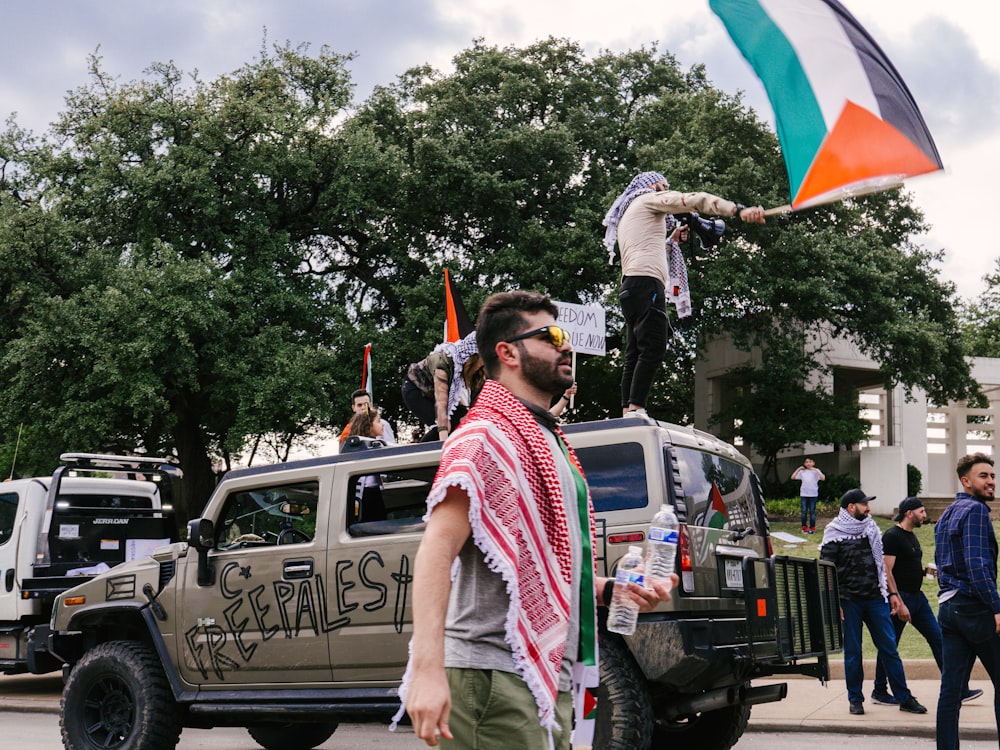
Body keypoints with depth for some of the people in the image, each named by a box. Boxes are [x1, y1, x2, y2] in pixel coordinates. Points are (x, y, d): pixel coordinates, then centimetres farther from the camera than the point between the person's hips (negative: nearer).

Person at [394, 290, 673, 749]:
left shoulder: (546, 441, 22)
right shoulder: (485, 437, -9)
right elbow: (437, 550, -22)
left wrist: (611, 590, 13)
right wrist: (427, 669, -34)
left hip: (548, 677, 9)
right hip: (497, 675, -9)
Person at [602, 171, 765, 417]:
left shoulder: (624, 216, 33)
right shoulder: (649, 199, 8)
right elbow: (694, 200, -6)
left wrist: (672, 240, 30)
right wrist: (739, 210, -15)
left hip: (630, 286, 9)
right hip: (646, 282, -9)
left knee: (635, 355, 3)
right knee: (653, 349, -18)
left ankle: (627, 413, -6)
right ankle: (636, 409, -28)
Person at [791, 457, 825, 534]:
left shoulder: (816, 471, 1)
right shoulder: (802, 471, 7)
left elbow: (823, 478, -14)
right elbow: (793, 477, 1)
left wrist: (816, 470, -18)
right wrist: (798, 469, -3)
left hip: (813, 494, -2)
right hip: (803, 494, 2)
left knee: (812, 511, 2)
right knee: (804, 511, 4)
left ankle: (812, 528, 10)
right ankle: (804, 527, 12)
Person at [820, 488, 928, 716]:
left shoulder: (871, 528, 12)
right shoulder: (834, 534, -3)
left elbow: (881, 563, 18)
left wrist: (892, 592, 14)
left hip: (875, 598, 4)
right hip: (849, 601, -4)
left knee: (889, 648, 2)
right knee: (852, 652, 3)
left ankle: (905, 698, 7)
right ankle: (855, 699, 15)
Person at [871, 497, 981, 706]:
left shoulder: (911, 536, 15)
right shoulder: (892, 536, -14)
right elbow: (886, 571, -19)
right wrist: (899, 604, -22)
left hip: (917, 597, 9)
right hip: (899, 598, -9)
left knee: (938, 639, 5)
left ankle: (958, 690, 7)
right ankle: (879, 692, 14)